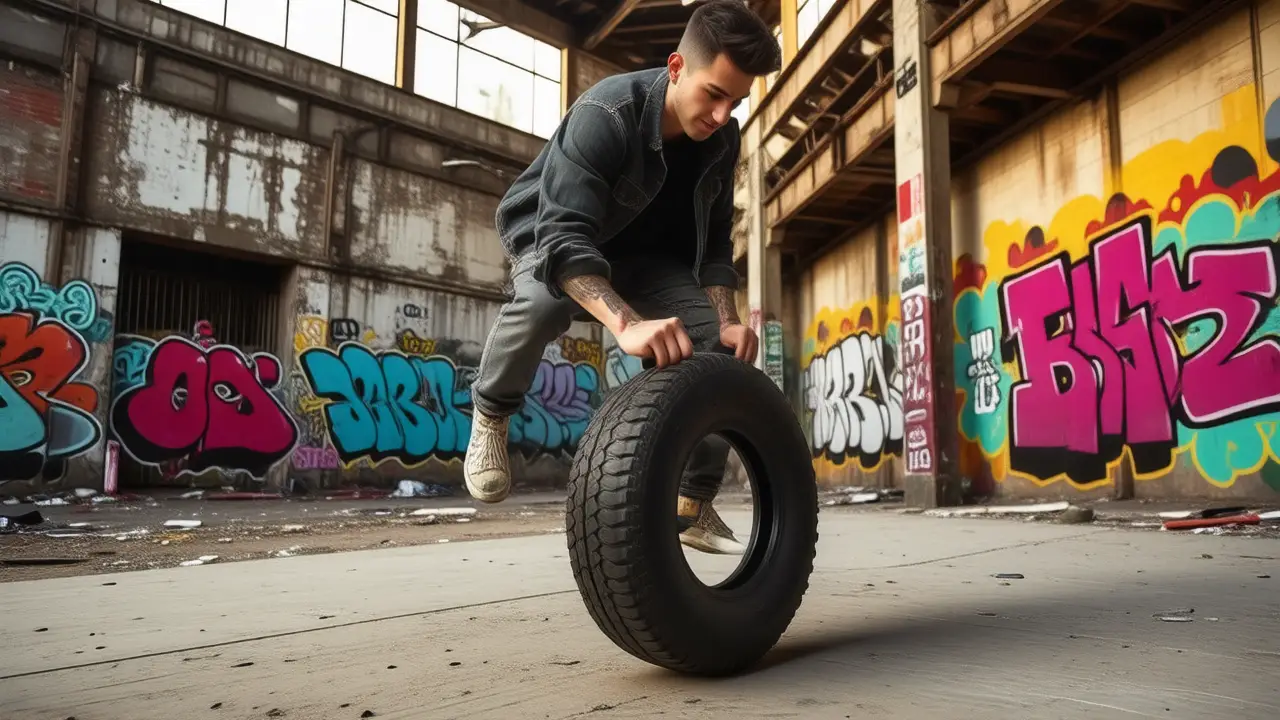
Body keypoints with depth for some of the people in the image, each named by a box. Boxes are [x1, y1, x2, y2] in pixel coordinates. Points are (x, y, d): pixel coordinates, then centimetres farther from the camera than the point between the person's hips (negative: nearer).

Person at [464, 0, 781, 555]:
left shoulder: (722, 140, -13)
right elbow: (564, 237, -44)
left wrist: (727, 318, -21)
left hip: (643, 254, 6)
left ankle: (694, 506, -2)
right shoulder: (607, 113, -33)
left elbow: (713, 241, -4)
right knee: (542, 300, -41)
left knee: (722, 347, -14)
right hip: (555, 238, -5)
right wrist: (628, 324, -59)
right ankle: (491, 414, -11)